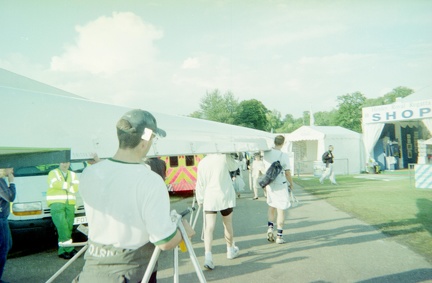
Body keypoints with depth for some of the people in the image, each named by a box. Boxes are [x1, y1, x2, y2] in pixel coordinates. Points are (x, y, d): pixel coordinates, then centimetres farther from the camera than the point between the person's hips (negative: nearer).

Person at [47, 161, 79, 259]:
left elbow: (76, 188, 2)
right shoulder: (53, 173, 9)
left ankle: (62, 251, 4)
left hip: (70, 204, 4)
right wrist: (69, 185, -3)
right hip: (56, 203, -4)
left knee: (68, 227, -2)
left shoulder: (73, 175, 20)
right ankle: (69, 248, -16)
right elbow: (55, 183, -12)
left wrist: (63, 185, -6)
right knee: (62, 225, -18)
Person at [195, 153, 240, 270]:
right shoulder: (224, 157, -8)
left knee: (209, 228, -3)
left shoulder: (202, 163, -2)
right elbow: (234, 166, 11)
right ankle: (230, 250, 36)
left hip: (209, 199, 0)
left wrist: (200, 200, 11)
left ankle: (208, 255, -17)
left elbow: (200, 184, 2)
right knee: (228, 224, 17)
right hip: (225, 197, 0)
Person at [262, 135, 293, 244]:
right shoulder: (284, 156, -15)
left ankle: (270, 227, 9)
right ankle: (279, 236, 9)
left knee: (271, 207, 23)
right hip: (281, 185, -4)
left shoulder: (266, 153, -1)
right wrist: (291, 184, 6)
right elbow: (287, 173, -10)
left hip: (269, 185, 5)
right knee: (281, 210, 5)